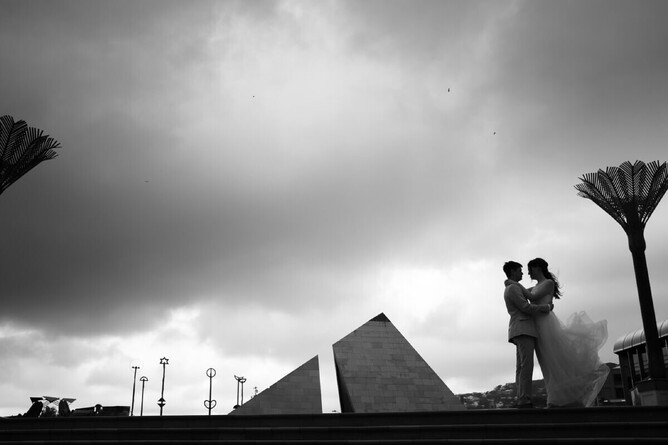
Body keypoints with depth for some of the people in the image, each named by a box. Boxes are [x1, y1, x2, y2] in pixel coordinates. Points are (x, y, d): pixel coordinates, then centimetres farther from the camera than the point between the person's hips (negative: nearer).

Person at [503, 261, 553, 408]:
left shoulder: (512, 289, 26)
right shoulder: (513, 288, -7)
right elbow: (526, 308, -14)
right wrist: (547, 307, -2)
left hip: (522, 332, 10)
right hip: (523, 330, -10)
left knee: (522, 368, 1)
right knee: (526, 366, -18)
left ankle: (522, 401, -4)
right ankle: (524, 401, -24)